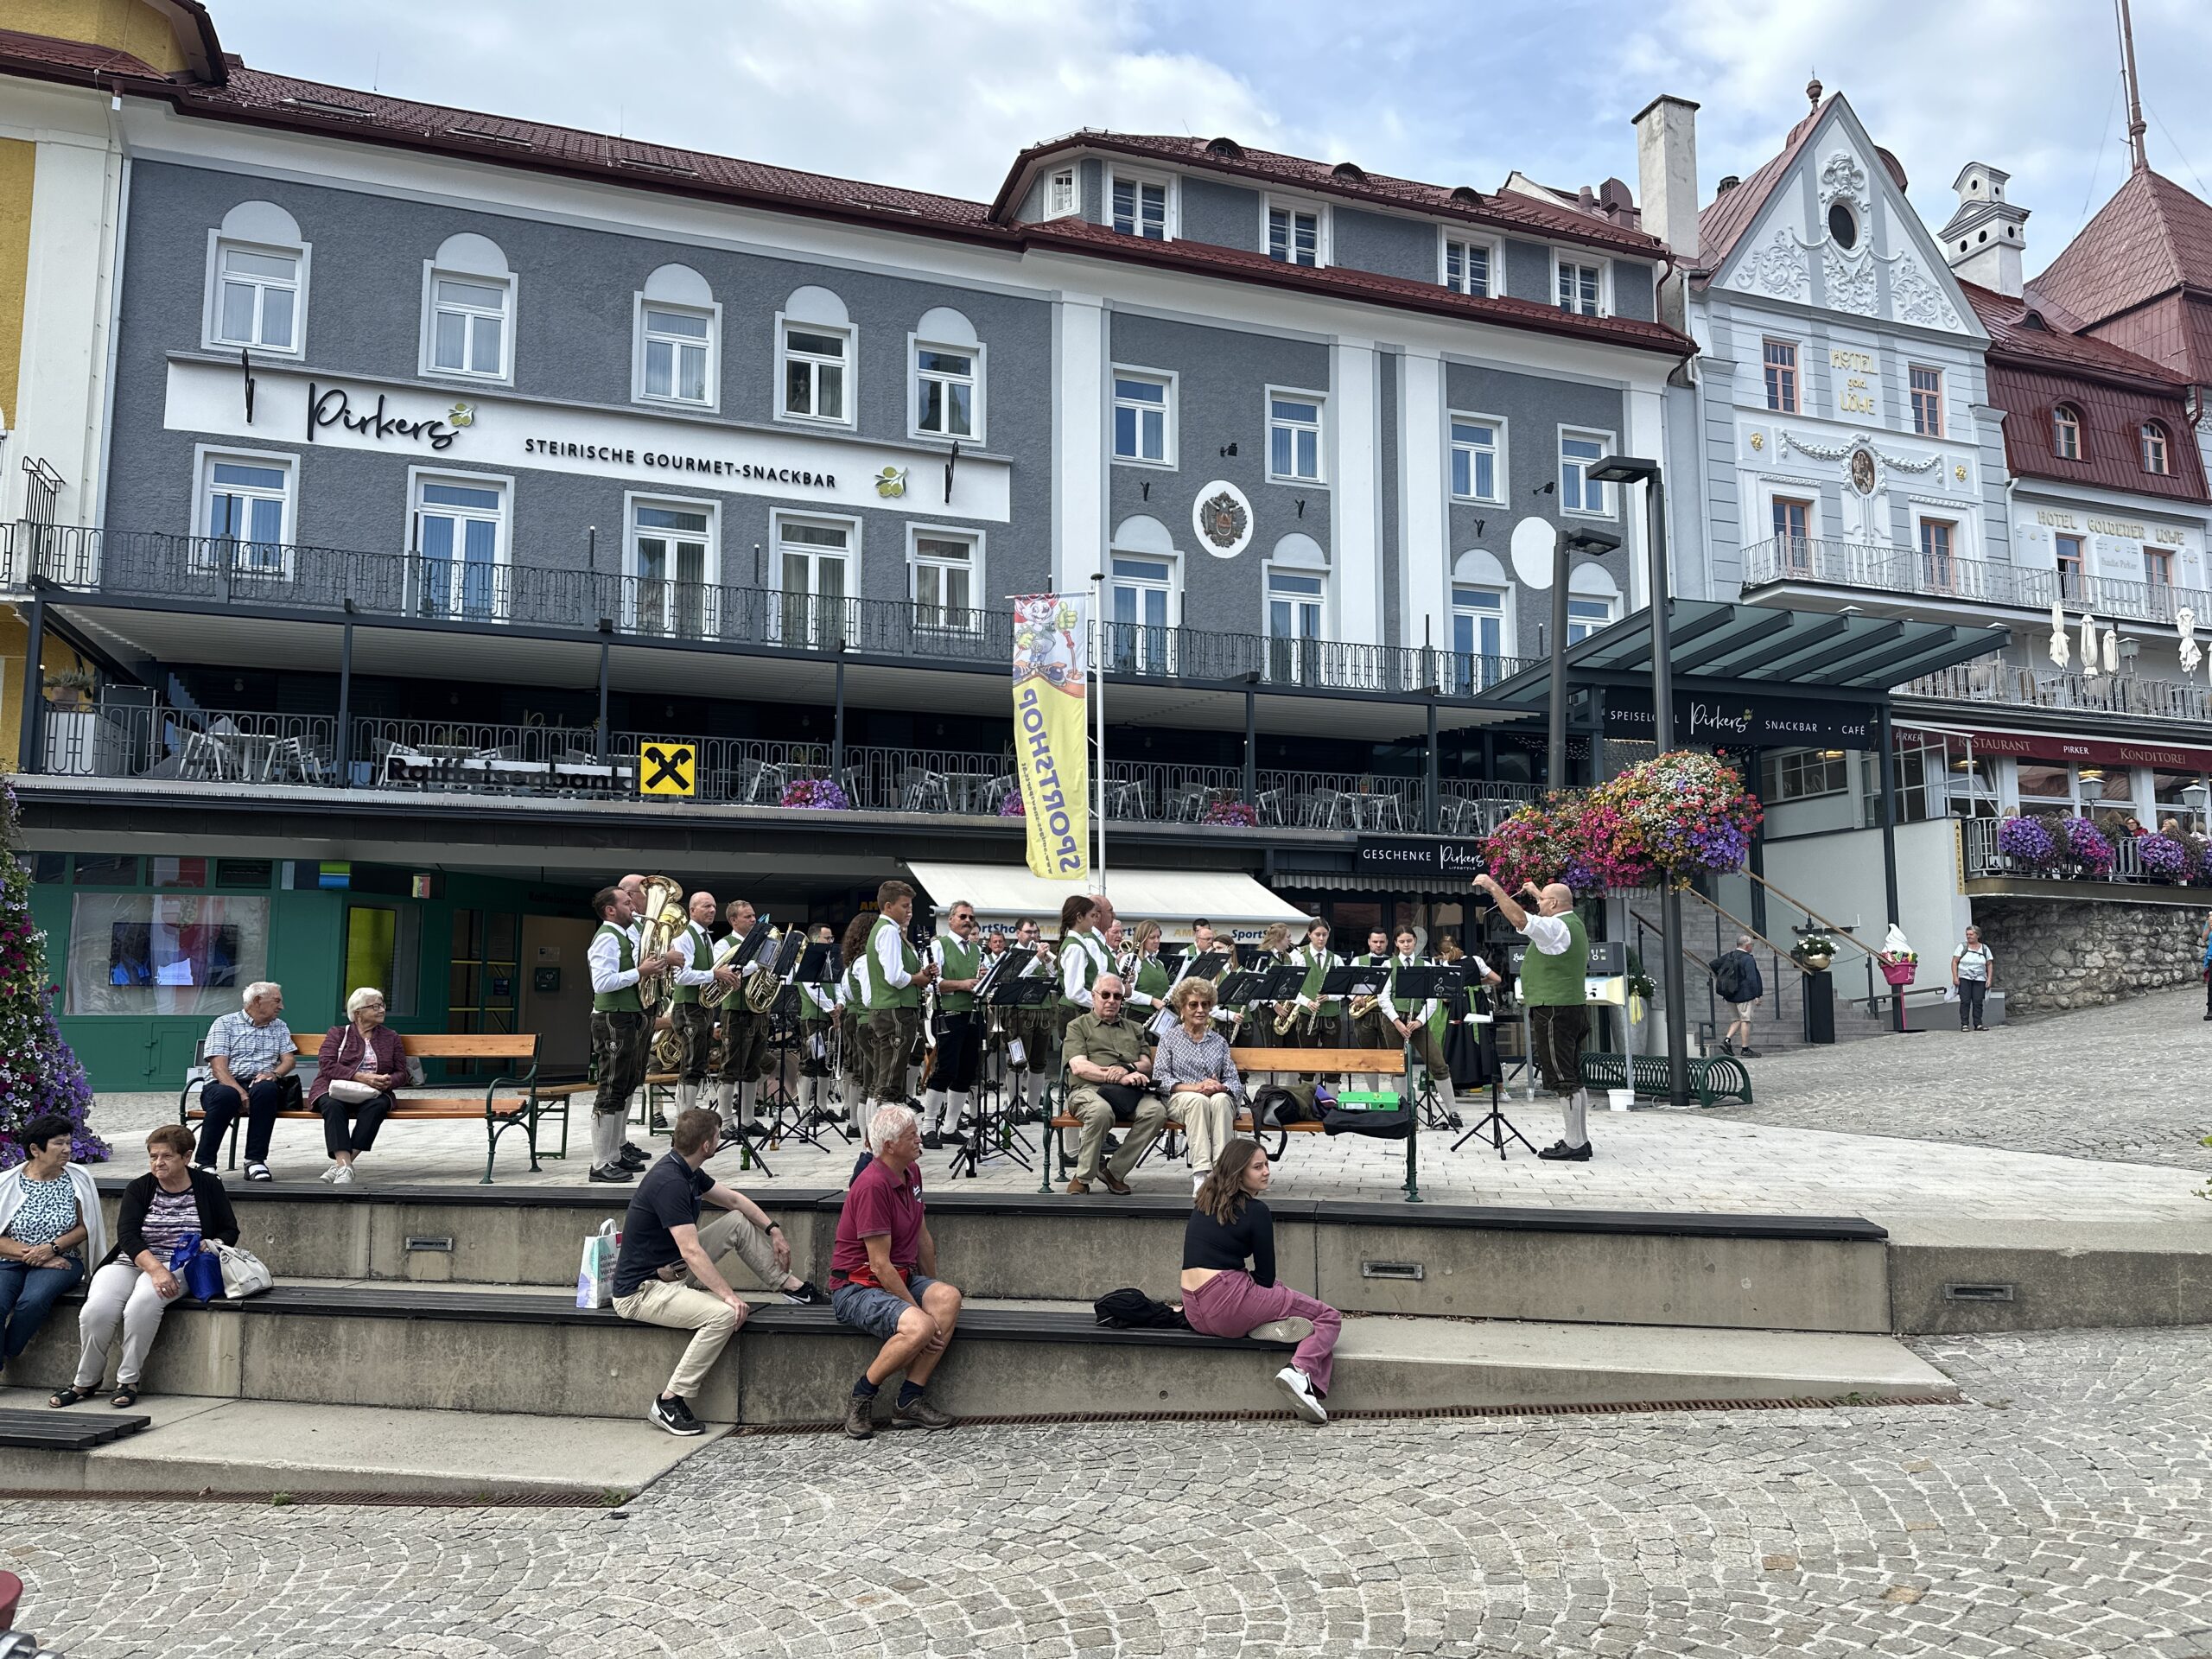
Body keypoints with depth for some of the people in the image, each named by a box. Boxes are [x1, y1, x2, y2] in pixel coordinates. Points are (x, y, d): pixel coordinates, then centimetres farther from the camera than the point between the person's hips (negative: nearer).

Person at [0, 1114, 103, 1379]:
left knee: (33, 1301, -32)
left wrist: (52, 1248, -10)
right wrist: (30, 1254, -12)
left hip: (60, 1261, 0)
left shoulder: (78, 1179, 5)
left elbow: (85, 1228, 6)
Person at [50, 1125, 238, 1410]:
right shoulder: (139, 1189, 8)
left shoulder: (208, 1186, 7)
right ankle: (85, 1382, -2)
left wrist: (213, 1245, -14)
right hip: (130, 1262, 2)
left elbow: (230, 1231, 10)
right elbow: (127, 1235, -6)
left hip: (178, 1266, -2)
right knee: (96, 1311, -25)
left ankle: (128, 1380, -17)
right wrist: (155, 1268, -22)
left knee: (142, 1304, -33)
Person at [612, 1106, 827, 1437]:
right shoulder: (669, 1182, -26)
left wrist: (773, 1230, 10)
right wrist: (729, 1295, -31)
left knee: (738, 1221, 8)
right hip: (640, 1291, -10)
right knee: (725, 1314, -29)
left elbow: (734, 1199, 19)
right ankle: (669, 1402, -18)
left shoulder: (687, 1172, 5)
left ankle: (790, 1285, 16)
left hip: (670, 1272, 10)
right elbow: (691, 1252, -31)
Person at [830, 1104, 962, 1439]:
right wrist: (920, 1309, -19)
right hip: (857, 1288, -8)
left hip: (902, 1278, 9)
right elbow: (880, 1265, -21)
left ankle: (909, 1399, -13)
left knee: (949, 1297, -20)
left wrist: (932, 1289, 17)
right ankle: (861, 1396, -9)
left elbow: (923, 1238, 18)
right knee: (919, 1327, -32)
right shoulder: (872, 1186, -21)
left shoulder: (911, 1173, 8)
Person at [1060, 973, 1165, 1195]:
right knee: (1101, 1110, -39)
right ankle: (1083, 1177, -20)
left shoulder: (1134, 1028, 29)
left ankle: (1116, 1172, -14)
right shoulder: (1078, 1026, 14)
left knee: (1157, 1111, -29)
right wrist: (1119, 1077, -15)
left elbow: (1147, 1066, 17)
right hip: (1089, 1089, -4)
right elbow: (1079, 1067, -2)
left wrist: (1127, 1068, -8)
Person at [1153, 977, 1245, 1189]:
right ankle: (1200, 1173, -44)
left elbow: (1234, 1081, 11)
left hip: (1219, 1099, 2)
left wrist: (1220, 1088, -14)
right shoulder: (1169, 1038, 13)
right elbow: (1160, 1078, -1)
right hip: (1179, 1098, -2)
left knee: (1221, 1100, -34)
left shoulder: (1219, 1041, 21)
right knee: (1197, 1100, -37)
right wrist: (1194, 1087, -17)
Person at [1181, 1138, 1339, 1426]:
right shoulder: (1255, 1211, -6)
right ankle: (1299, 1369, -27)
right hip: (1229, 1309, -8)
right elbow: (1266, 1275, 0)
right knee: (1328, 1317, -1)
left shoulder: (1203, 1203, 15)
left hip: (1196, 1315, 8)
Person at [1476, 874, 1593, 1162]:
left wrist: (1492, 886, -23)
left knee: (1565, 1080, -8)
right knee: (1573, 1080, 14)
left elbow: (1519, 918, -29)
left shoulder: (1556, 928, -16)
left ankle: (1575, 1144, -7)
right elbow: (1555, 911, 39)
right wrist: (1535, 892, 44)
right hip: (1573, 1008, 11)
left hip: (1554, 1011, -11)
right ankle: (1578, 1139, 20)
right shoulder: (1573, 923, 14)